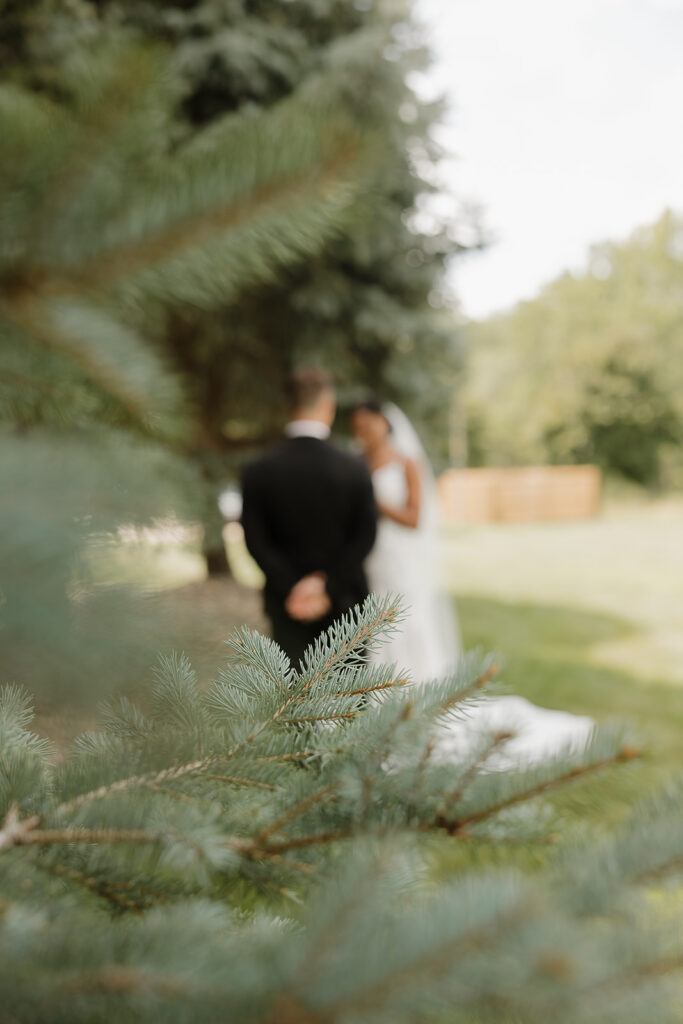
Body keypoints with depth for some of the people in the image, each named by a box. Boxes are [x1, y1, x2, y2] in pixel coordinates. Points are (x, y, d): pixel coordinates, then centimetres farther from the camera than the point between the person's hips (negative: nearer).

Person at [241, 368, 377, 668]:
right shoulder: (354, 468, -7)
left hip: (288, 609, 1)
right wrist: (328, 587, -11)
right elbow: (365, 537, -10)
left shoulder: (259, 471, -5)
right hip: (344, 604, 0)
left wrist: (292, 589, -9)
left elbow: (256, 541, -8)